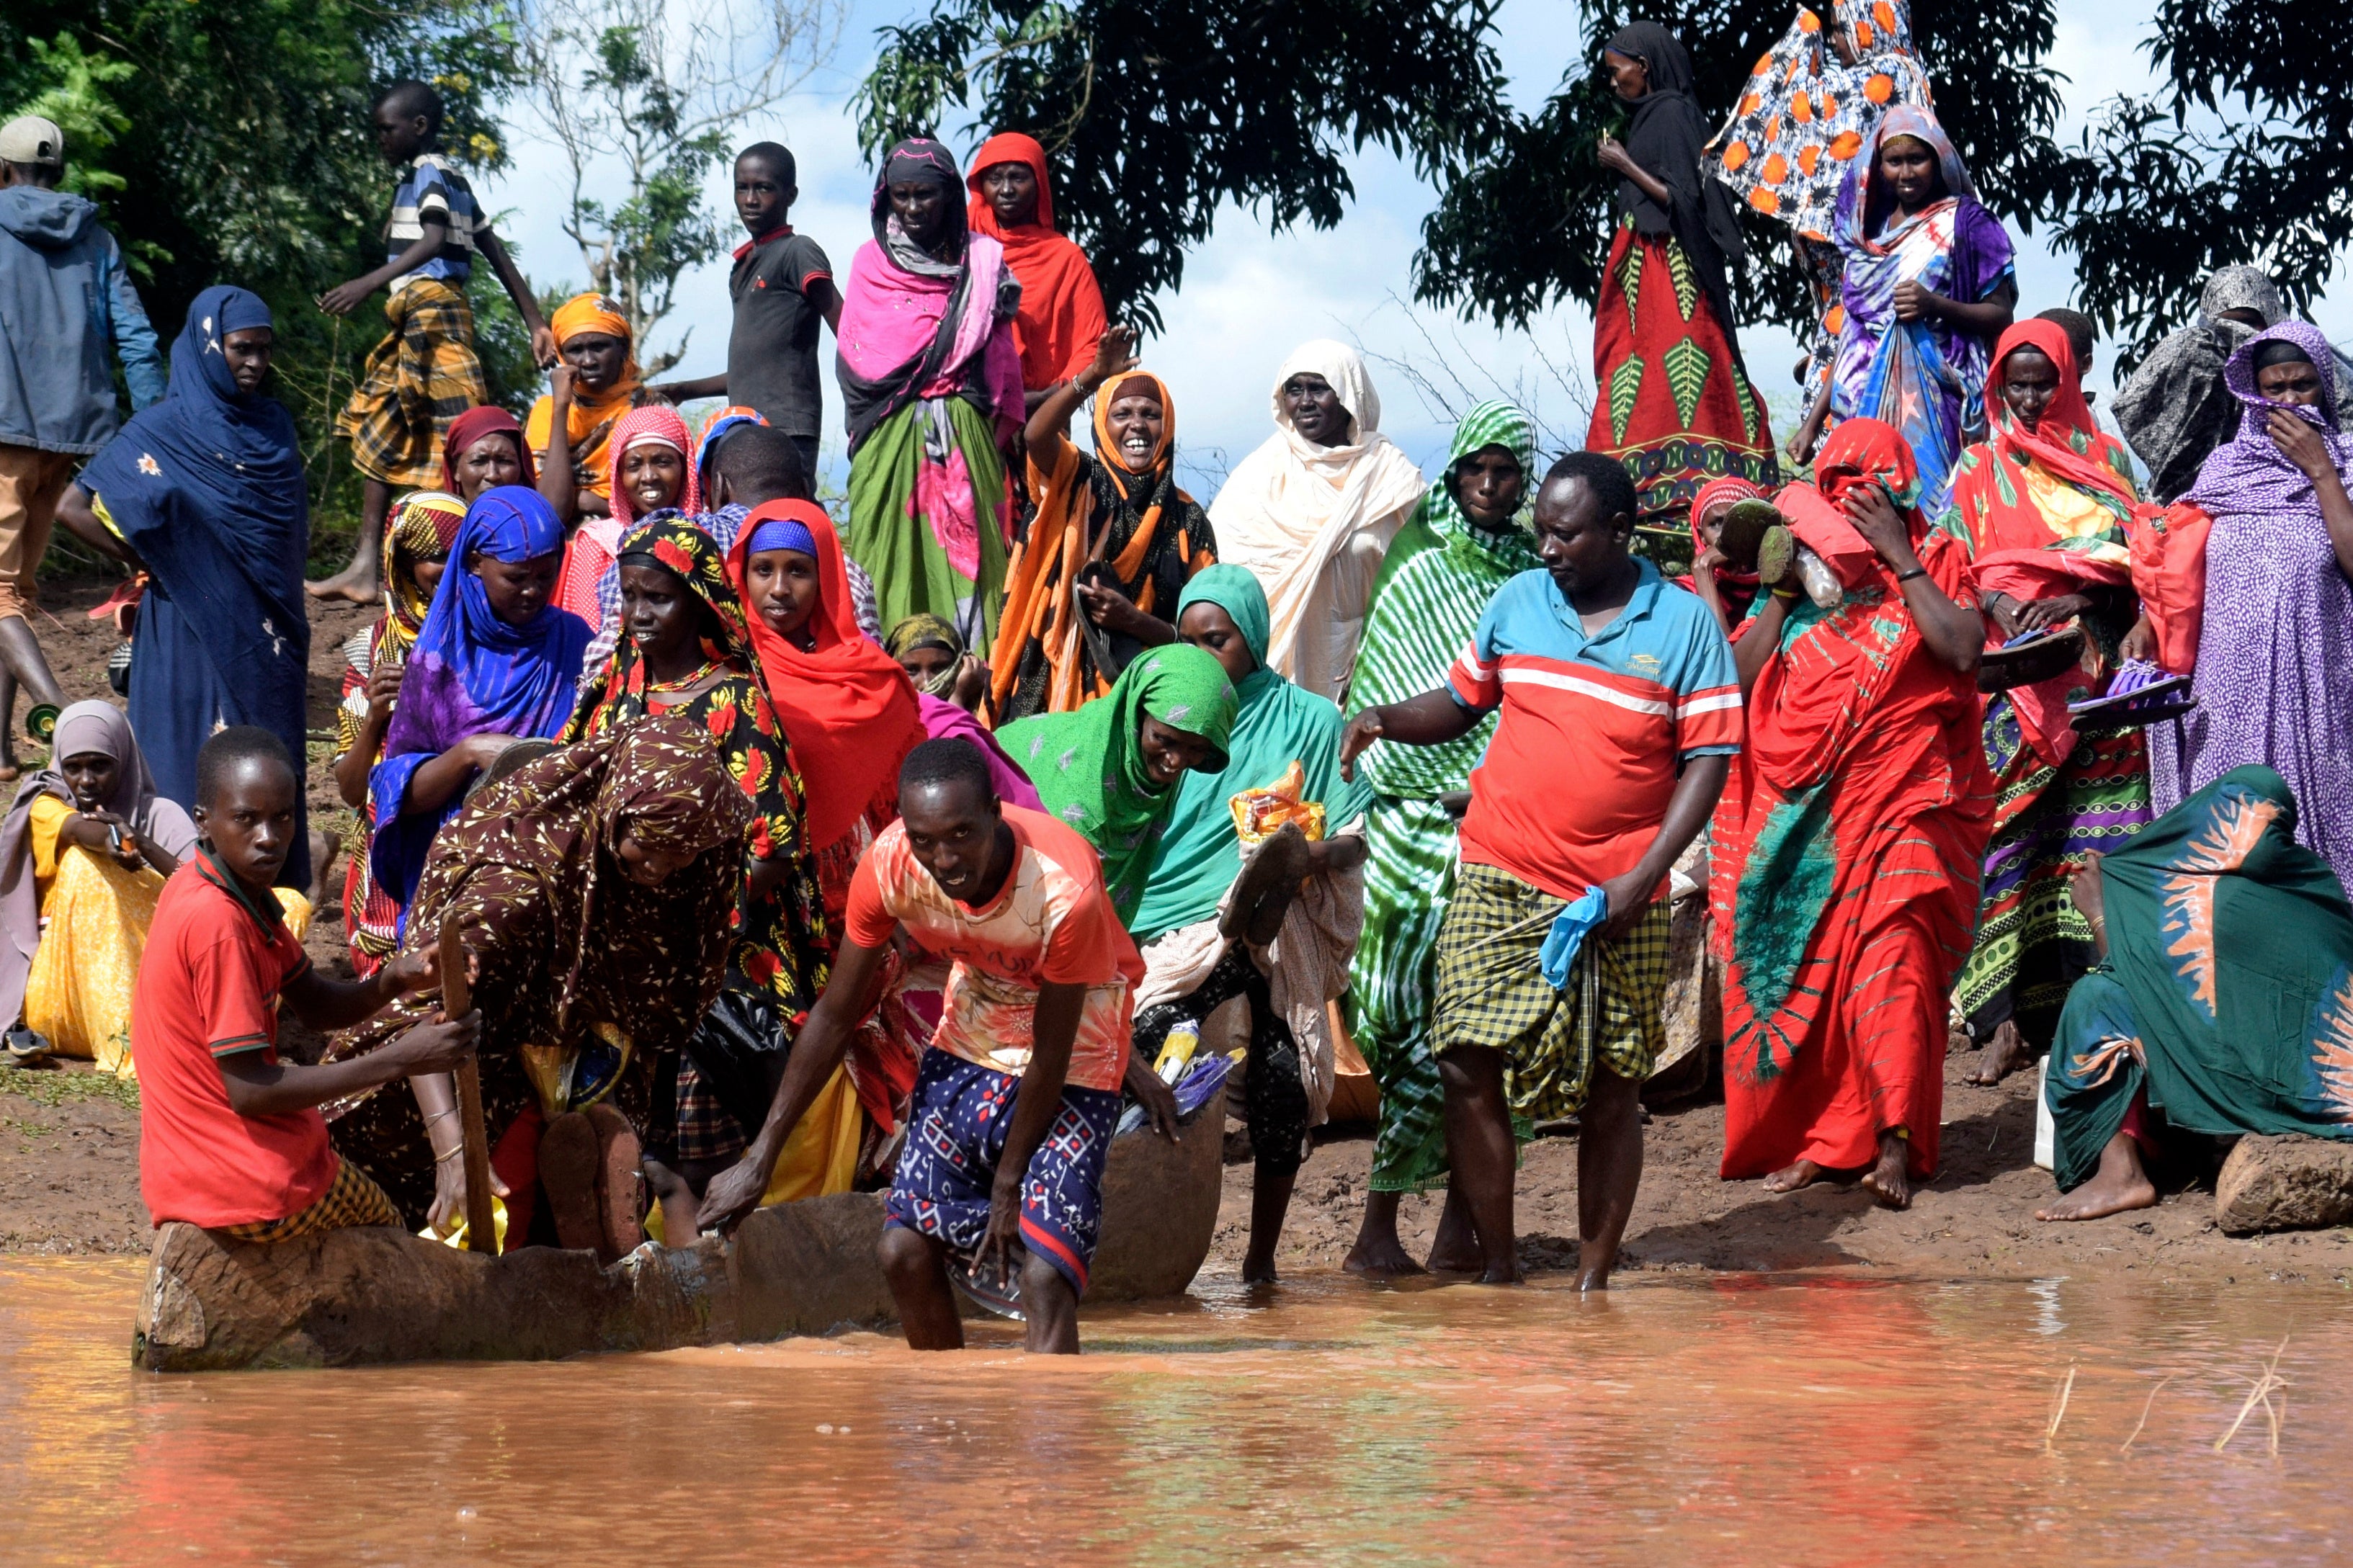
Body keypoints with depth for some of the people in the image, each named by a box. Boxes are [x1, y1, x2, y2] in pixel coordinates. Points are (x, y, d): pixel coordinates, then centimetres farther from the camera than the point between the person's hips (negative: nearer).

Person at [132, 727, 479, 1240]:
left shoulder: (244, 892, 4)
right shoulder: (217, 921, -25)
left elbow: (315, 1005, 11)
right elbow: (248, 1091, -25)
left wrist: (392, 981, -10)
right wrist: (398, 1060, -24)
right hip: (254, 1195, -8)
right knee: (384, 1223, 20)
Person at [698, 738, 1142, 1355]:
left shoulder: (1065, 890, -36)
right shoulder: (889, 866, -23)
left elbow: (1051, 1053, -23)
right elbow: (835, 1015, -10)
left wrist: (1008, 1184, -13)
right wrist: (759, 1159, -8)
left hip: (1077, 1050, -5)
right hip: (973, 1035, 5)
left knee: (1044, 1274, -18)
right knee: (906, 1251, 0)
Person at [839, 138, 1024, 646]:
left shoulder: (982, 261, 11)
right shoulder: (871, 262, 13)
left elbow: (1000, 363, 9)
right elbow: (854, 358, 10)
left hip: (964, 434, 0)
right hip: (889, 440, 0)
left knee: (963, 547, -7)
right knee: (891, 552, -7)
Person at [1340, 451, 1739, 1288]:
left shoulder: (1685, 623, -2)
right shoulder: (1516, 602, 8)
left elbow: (1708, 761, -3)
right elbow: (1460, 701, 18)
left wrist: (1641, 879, -12)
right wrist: (1386, 719, -4)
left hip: (1617, 903, -2)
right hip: (1500, 882, 2)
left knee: (1611, 1088, 4)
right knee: (1468, 1063, -8)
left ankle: (1593, 1281, 14)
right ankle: (1498, 1271, 3)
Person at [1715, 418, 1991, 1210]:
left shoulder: (1937, 561, 7)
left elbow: (1962, 650, -12)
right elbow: (1740, 677, 6)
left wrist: (1899, 558, -10)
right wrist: (1783, 593, -4)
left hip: (1903, 800, -3)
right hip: (1803, 809, 3)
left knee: (1893, 956, -16)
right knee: (1803, 964, 0)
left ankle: (1896, 1141, -18)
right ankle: (1812, 1137, 6)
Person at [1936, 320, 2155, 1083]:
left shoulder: (2106, 460, 13)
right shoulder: (1978, 470, 14)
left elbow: (2142, 557, 3)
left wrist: (2077, 600, -13)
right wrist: (1997, 604, -13)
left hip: (2095, 674, 0)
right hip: (2010, 674, 0)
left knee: (2098, 836, -5)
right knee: (2005, 833, -8)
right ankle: (2007, 1016, -12)